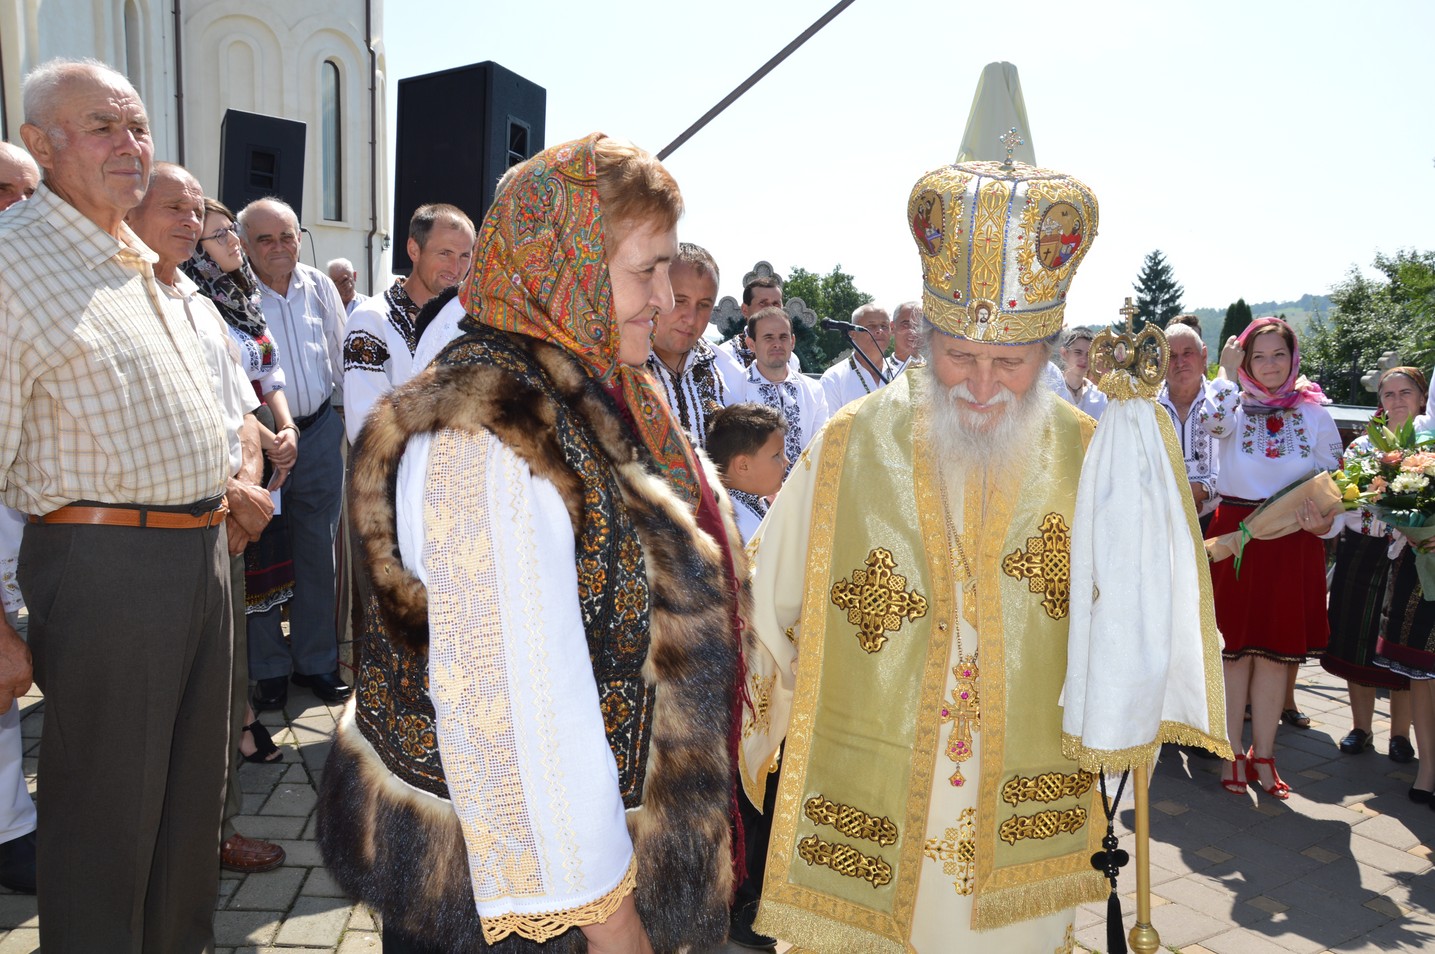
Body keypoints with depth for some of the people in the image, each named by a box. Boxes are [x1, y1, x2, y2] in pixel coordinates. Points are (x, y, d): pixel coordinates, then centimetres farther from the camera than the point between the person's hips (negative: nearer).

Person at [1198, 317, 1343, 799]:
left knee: (1276, 649, 7)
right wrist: (1227, 372, -12)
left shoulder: (1313, 412, 7)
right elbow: (1212, 421, -24)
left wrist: (1325, 520, -8)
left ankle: (1262, 754, 19)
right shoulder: (1235, 405, 1)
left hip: (1293, 542, 2)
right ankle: (1233, 754, 14)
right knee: (1234, 645, 3)